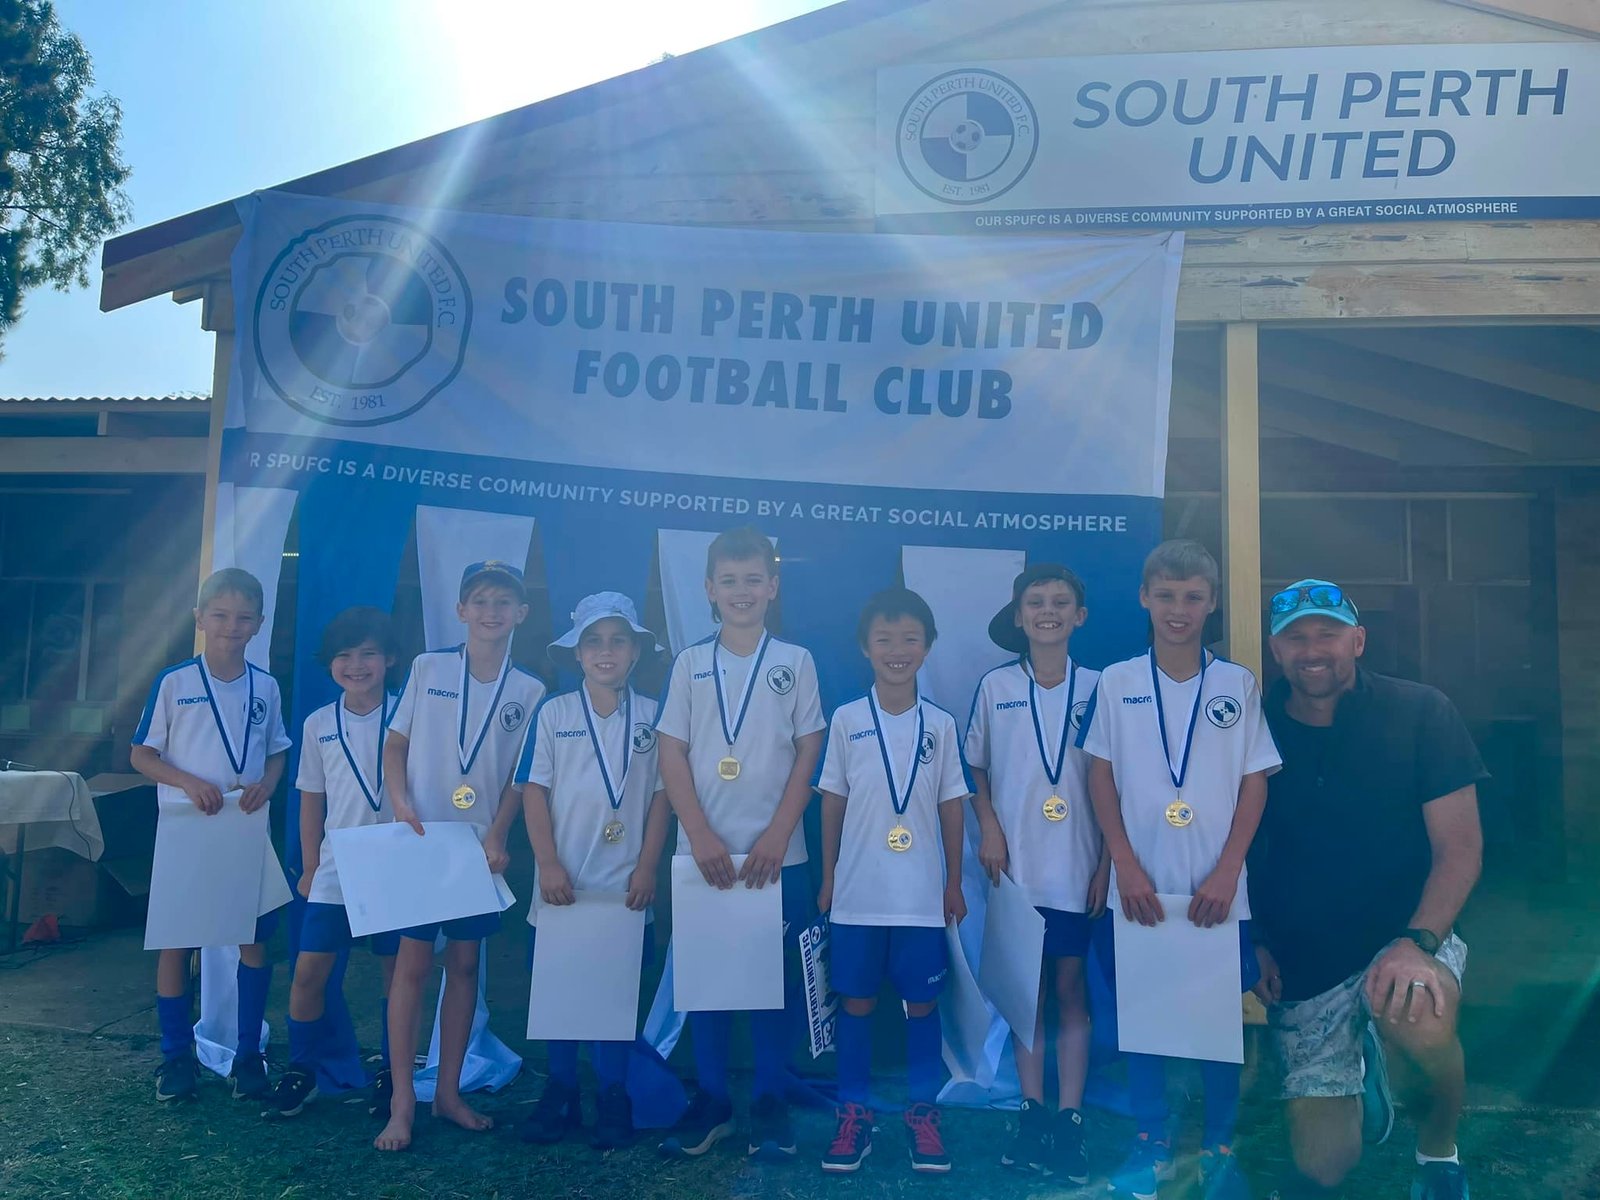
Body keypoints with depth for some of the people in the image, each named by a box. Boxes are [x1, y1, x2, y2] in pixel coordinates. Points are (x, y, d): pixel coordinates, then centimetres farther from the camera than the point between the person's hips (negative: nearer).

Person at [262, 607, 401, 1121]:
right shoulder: (319, 724, 4)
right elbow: (312, 800, 9)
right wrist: (309, 868, 8)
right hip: (335, 871, 2)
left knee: (397, 973, 6)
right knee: (309, 972, 1)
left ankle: (391, 1075, 21)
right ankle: (301, 1072, 20)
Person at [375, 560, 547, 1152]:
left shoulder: (529, 692, 2)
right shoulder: (427, 669, -1)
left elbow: (521, 775, 3)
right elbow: (395, 742, 3)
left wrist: (497, 835, -8)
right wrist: (401, 802, -11)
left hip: (481, 844, 2)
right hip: (421, 837, -2)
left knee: (464, 964, 9)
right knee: (413, 963, -2)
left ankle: (448, 1090, 22)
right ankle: (402, 1099, 9)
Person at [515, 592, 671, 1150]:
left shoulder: (652, 716, 1)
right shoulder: (553, 714, 0)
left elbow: (660, 794, 2)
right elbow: (534, 791, -2)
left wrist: (647, 867, -3)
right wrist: (548, 864, -9)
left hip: (626, 882, 0)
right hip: (563, 879, 1)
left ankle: (613, 1098, 20)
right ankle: (560, 1092, 26)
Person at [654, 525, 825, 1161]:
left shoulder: (795, 661, 3)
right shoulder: (690, 663, 5)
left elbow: (809, 753, 0)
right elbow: (672, 754, 1)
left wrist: (777, 835, -9)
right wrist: (702, 836, -9)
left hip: (778, 854, -1)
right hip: (703, 852, 1)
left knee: (777, 979, 5)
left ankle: (771, 1103, 19)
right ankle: (710, 1100, 21)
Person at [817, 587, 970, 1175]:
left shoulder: (941, 724, 0)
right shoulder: (846, 719, -1)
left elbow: (951, 806, 5)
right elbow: (832, 802, 4)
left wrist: (954, 883, 6)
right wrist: (827, 878, 5)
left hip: (922, 895, 0)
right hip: (857, 892, 0)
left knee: (922, 1002, 8)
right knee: (856, 1001, 8)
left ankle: (923, 1114, 24)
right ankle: (854, 1114, 23)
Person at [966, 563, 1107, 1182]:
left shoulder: (1098, 688, 0)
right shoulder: (995, 686, 1)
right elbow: (975, 770, 8)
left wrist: (1108, 861, -2)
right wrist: (989, 828, -5)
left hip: (1078, 866, -1)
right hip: (1017, 865, 1)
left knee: (1071, 988, 5)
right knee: (1027, 989, 10)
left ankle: (1069, 1121, 14)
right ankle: (1032, 1112, 21)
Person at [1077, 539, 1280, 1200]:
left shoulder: (1238, 684, 0)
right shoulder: (1116, 683, 0)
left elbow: (1255, 781, 1)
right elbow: (1101, 776, 2)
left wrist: (1227, 869, -7)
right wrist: (1125, 865, -6)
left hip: (1217, 889, 0)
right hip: (1140, 886, 0)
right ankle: (1152, 1144, 24)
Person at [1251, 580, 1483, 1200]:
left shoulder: (1421, 713, -7)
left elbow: (1460, 848, -11)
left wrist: (1417, 943, -25)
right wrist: (1255, 942, -4)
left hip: (1406, 934, -2)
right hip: (1301, 961, 2)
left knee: (1419, 1020, -37)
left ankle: (1438, 1150, -3)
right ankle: (1363, 1065, 34)